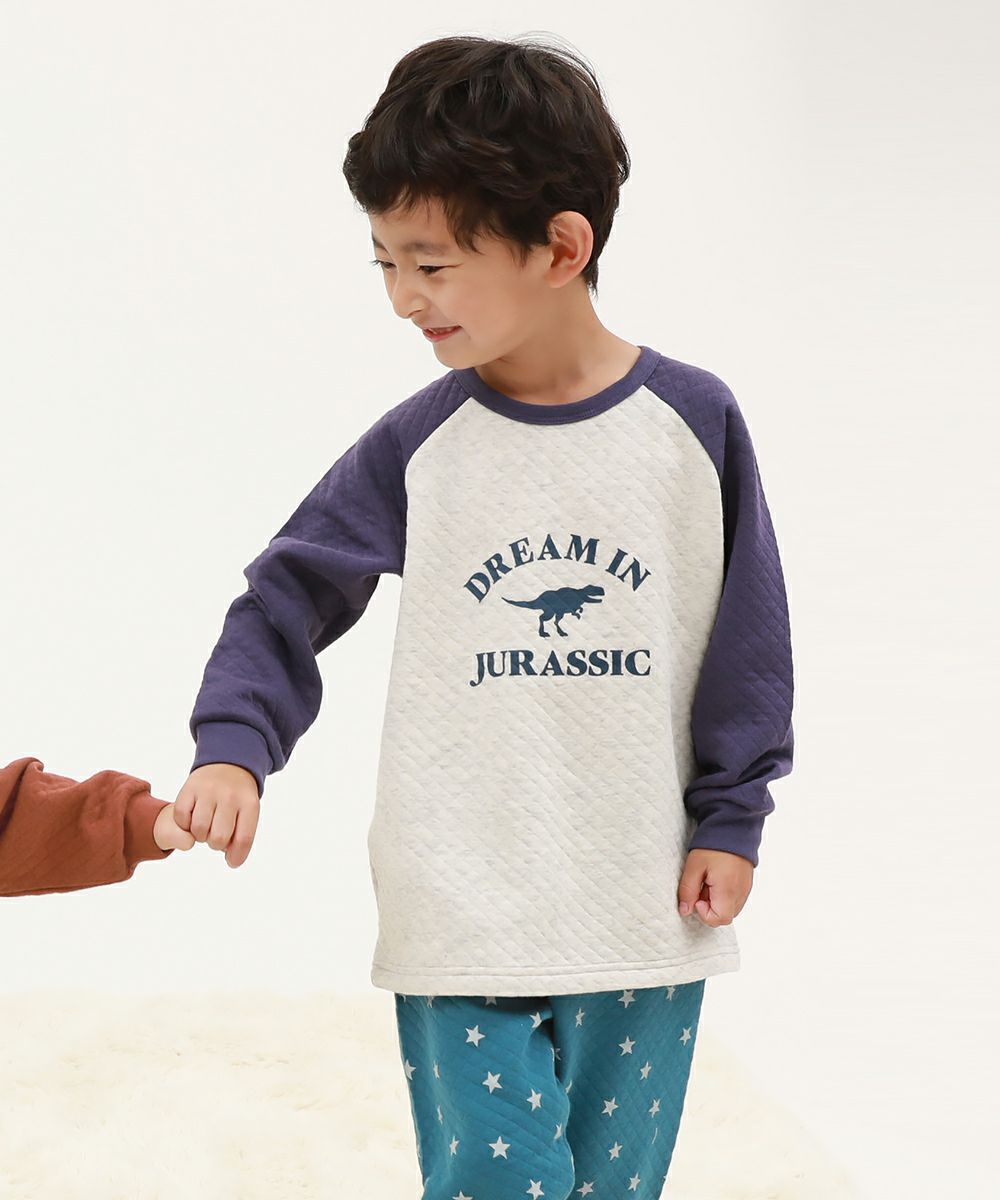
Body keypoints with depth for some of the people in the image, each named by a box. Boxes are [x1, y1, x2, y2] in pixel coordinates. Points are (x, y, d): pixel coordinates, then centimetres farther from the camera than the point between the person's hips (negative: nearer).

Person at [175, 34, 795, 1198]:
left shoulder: (694, 422, -3)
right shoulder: (415, 445, -2)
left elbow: (748, 633, 3)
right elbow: (289, 596, 1)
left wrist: (730, 819, 2)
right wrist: (232, 749, -13)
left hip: (644, 908, 1)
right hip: (462, 917, -1)